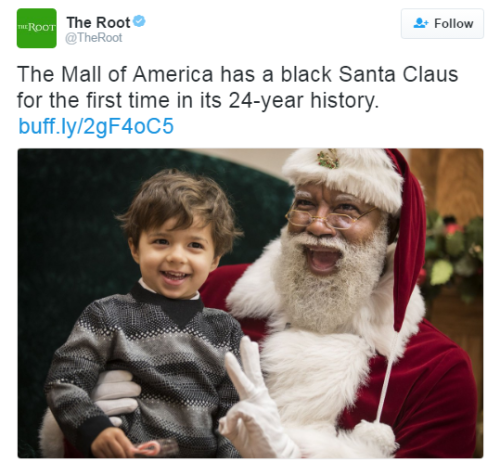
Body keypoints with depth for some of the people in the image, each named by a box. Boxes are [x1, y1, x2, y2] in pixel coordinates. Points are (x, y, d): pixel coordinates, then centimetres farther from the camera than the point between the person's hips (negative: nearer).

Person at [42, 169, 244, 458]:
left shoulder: (225, 330, 13)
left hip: (202, 454, 4)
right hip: (124, 455, -4)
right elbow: (64, 382, -3)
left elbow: (232, 411, 12)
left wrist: (228, 455, -5)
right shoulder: (108, 317, 3)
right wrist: (94, 428, -20)